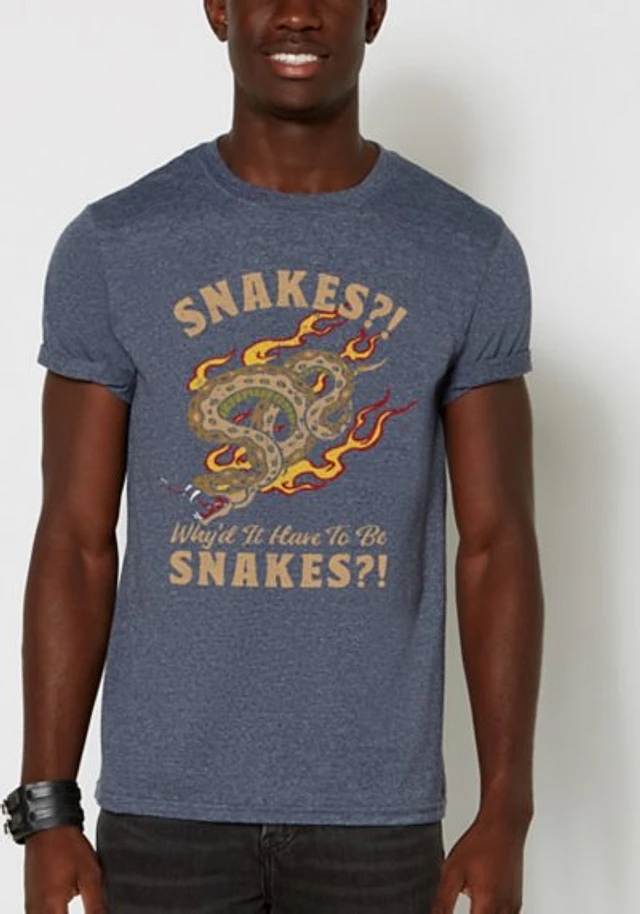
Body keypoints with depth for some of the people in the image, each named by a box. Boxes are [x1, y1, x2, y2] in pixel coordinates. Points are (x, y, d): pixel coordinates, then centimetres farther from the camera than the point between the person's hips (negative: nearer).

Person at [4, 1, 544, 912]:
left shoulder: (471, 253, -1)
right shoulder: (112, 247, -3)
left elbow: (496, 546, -1)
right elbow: (75, 543, -2)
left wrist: (505, 813, -6)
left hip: (378, 804, 1)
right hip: (167, 800, 0)